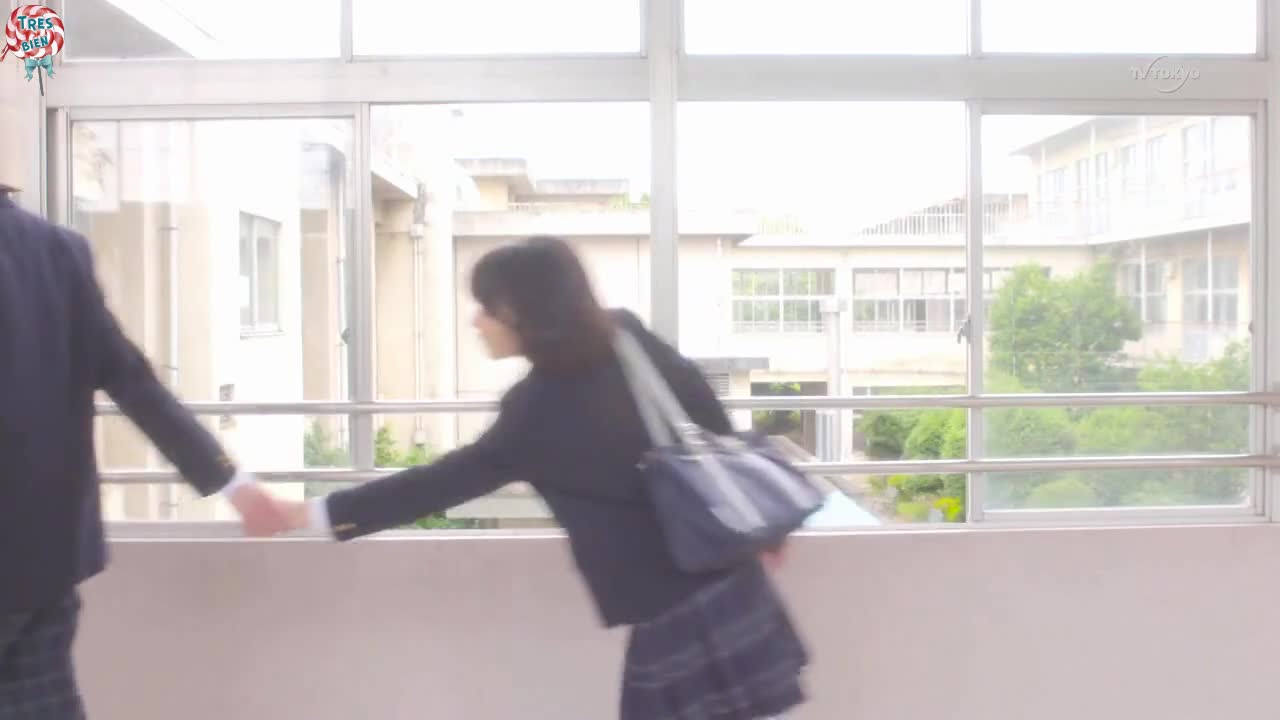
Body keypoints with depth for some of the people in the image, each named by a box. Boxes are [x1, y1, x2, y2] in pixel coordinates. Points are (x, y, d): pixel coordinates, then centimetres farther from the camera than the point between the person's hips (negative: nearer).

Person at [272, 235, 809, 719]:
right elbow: (711, 420, 8)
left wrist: (310, 514, -4)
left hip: (671, 602, -7)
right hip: (727, 572, 7)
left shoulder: (540, 408, -17)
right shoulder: (627, 335, 1)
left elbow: (445, 482, -12)